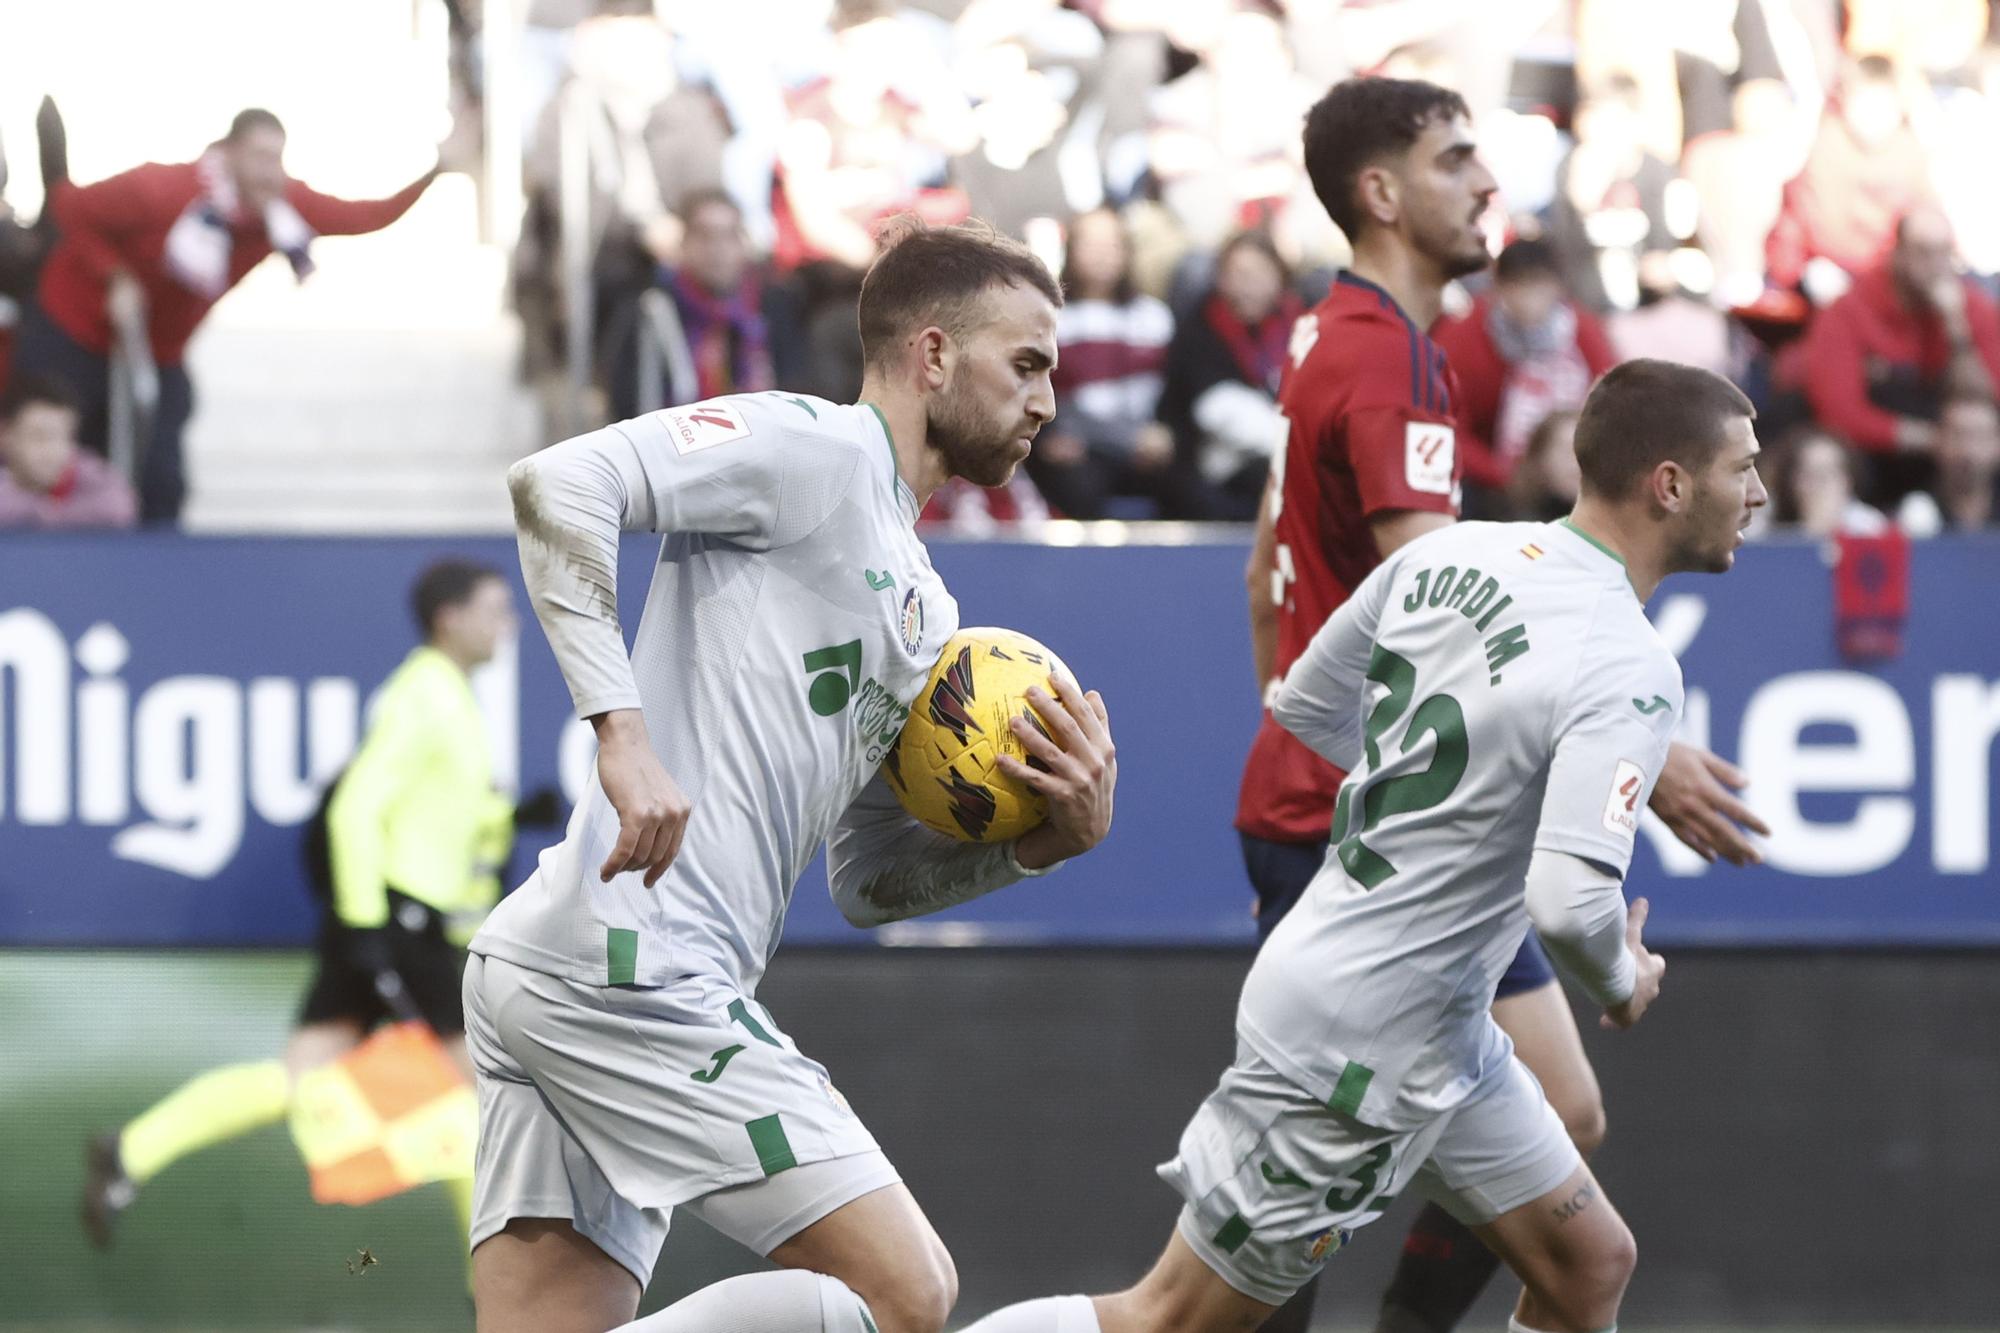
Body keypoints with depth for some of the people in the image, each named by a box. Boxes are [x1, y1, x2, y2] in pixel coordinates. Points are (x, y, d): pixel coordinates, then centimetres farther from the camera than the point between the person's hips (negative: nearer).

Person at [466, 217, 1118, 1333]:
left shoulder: (921, 610, 25)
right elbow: (558, 486, -16)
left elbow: (869, 880, 27)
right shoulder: (816, 449, -3)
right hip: (628, 971, -9)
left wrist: (1047, 840, 10)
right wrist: (625, 732, -24)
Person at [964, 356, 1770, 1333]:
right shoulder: (1628, 669, -23)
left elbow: (1306, 705, 14)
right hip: (1364, 1046, -9)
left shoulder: (1453, 552, 1)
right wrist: (1623, 984, -11)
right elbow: (1570, 901, -33)